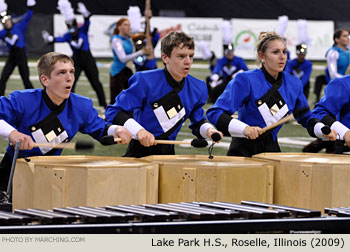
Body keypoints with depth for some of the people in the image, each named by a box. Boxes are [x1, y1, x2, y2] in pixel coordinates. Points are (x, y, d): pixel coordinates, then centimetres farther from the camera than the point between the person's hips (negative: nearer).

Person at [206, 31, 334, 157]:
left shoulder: (294, 84, 5)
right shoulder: (245, 80, -12)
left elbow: (305, 117, 19)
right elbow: (214, 113, -18)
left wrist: (323, 131, -1)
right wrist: (244, 128, -33)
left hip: (271, 149, 5)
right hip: (243, 151, -5)